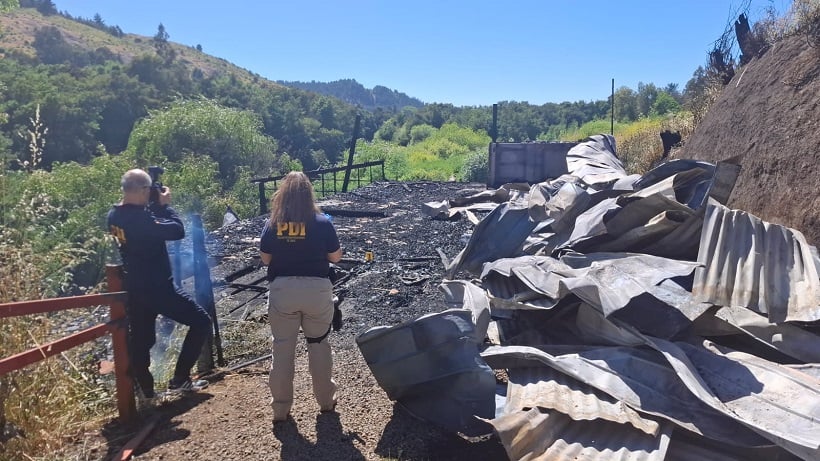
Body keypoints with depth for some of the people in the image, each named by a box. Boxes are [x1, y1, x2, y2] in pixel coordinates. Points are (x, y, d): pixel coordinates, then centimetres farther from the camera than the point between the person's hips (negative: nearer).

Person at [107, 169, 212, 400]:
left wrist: (156, 206, 6)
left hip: (135, 289, 9)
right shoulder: (140, 217, -25)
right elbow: (177, 231, -24)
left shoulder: (114, 215, 4)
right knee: (201, 321, 3)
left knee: (140, 340, 17)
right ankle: (179, 379, 7)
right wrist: (165, 205, -11)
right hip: (157, 288, -9)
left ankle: (144, 390, 25)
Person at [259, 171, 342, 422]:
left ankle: (280, 408, 21)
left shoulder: (272, 224, -3)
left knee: (282, 348, 12)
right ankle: (326, 400, 27)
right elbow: (335, 257, -1)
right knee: (318, 344, 17)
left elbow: (265, 259, 4)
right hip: (317, 290, -1)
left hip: (282, 291, 1)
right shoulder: (322, 223, -8)